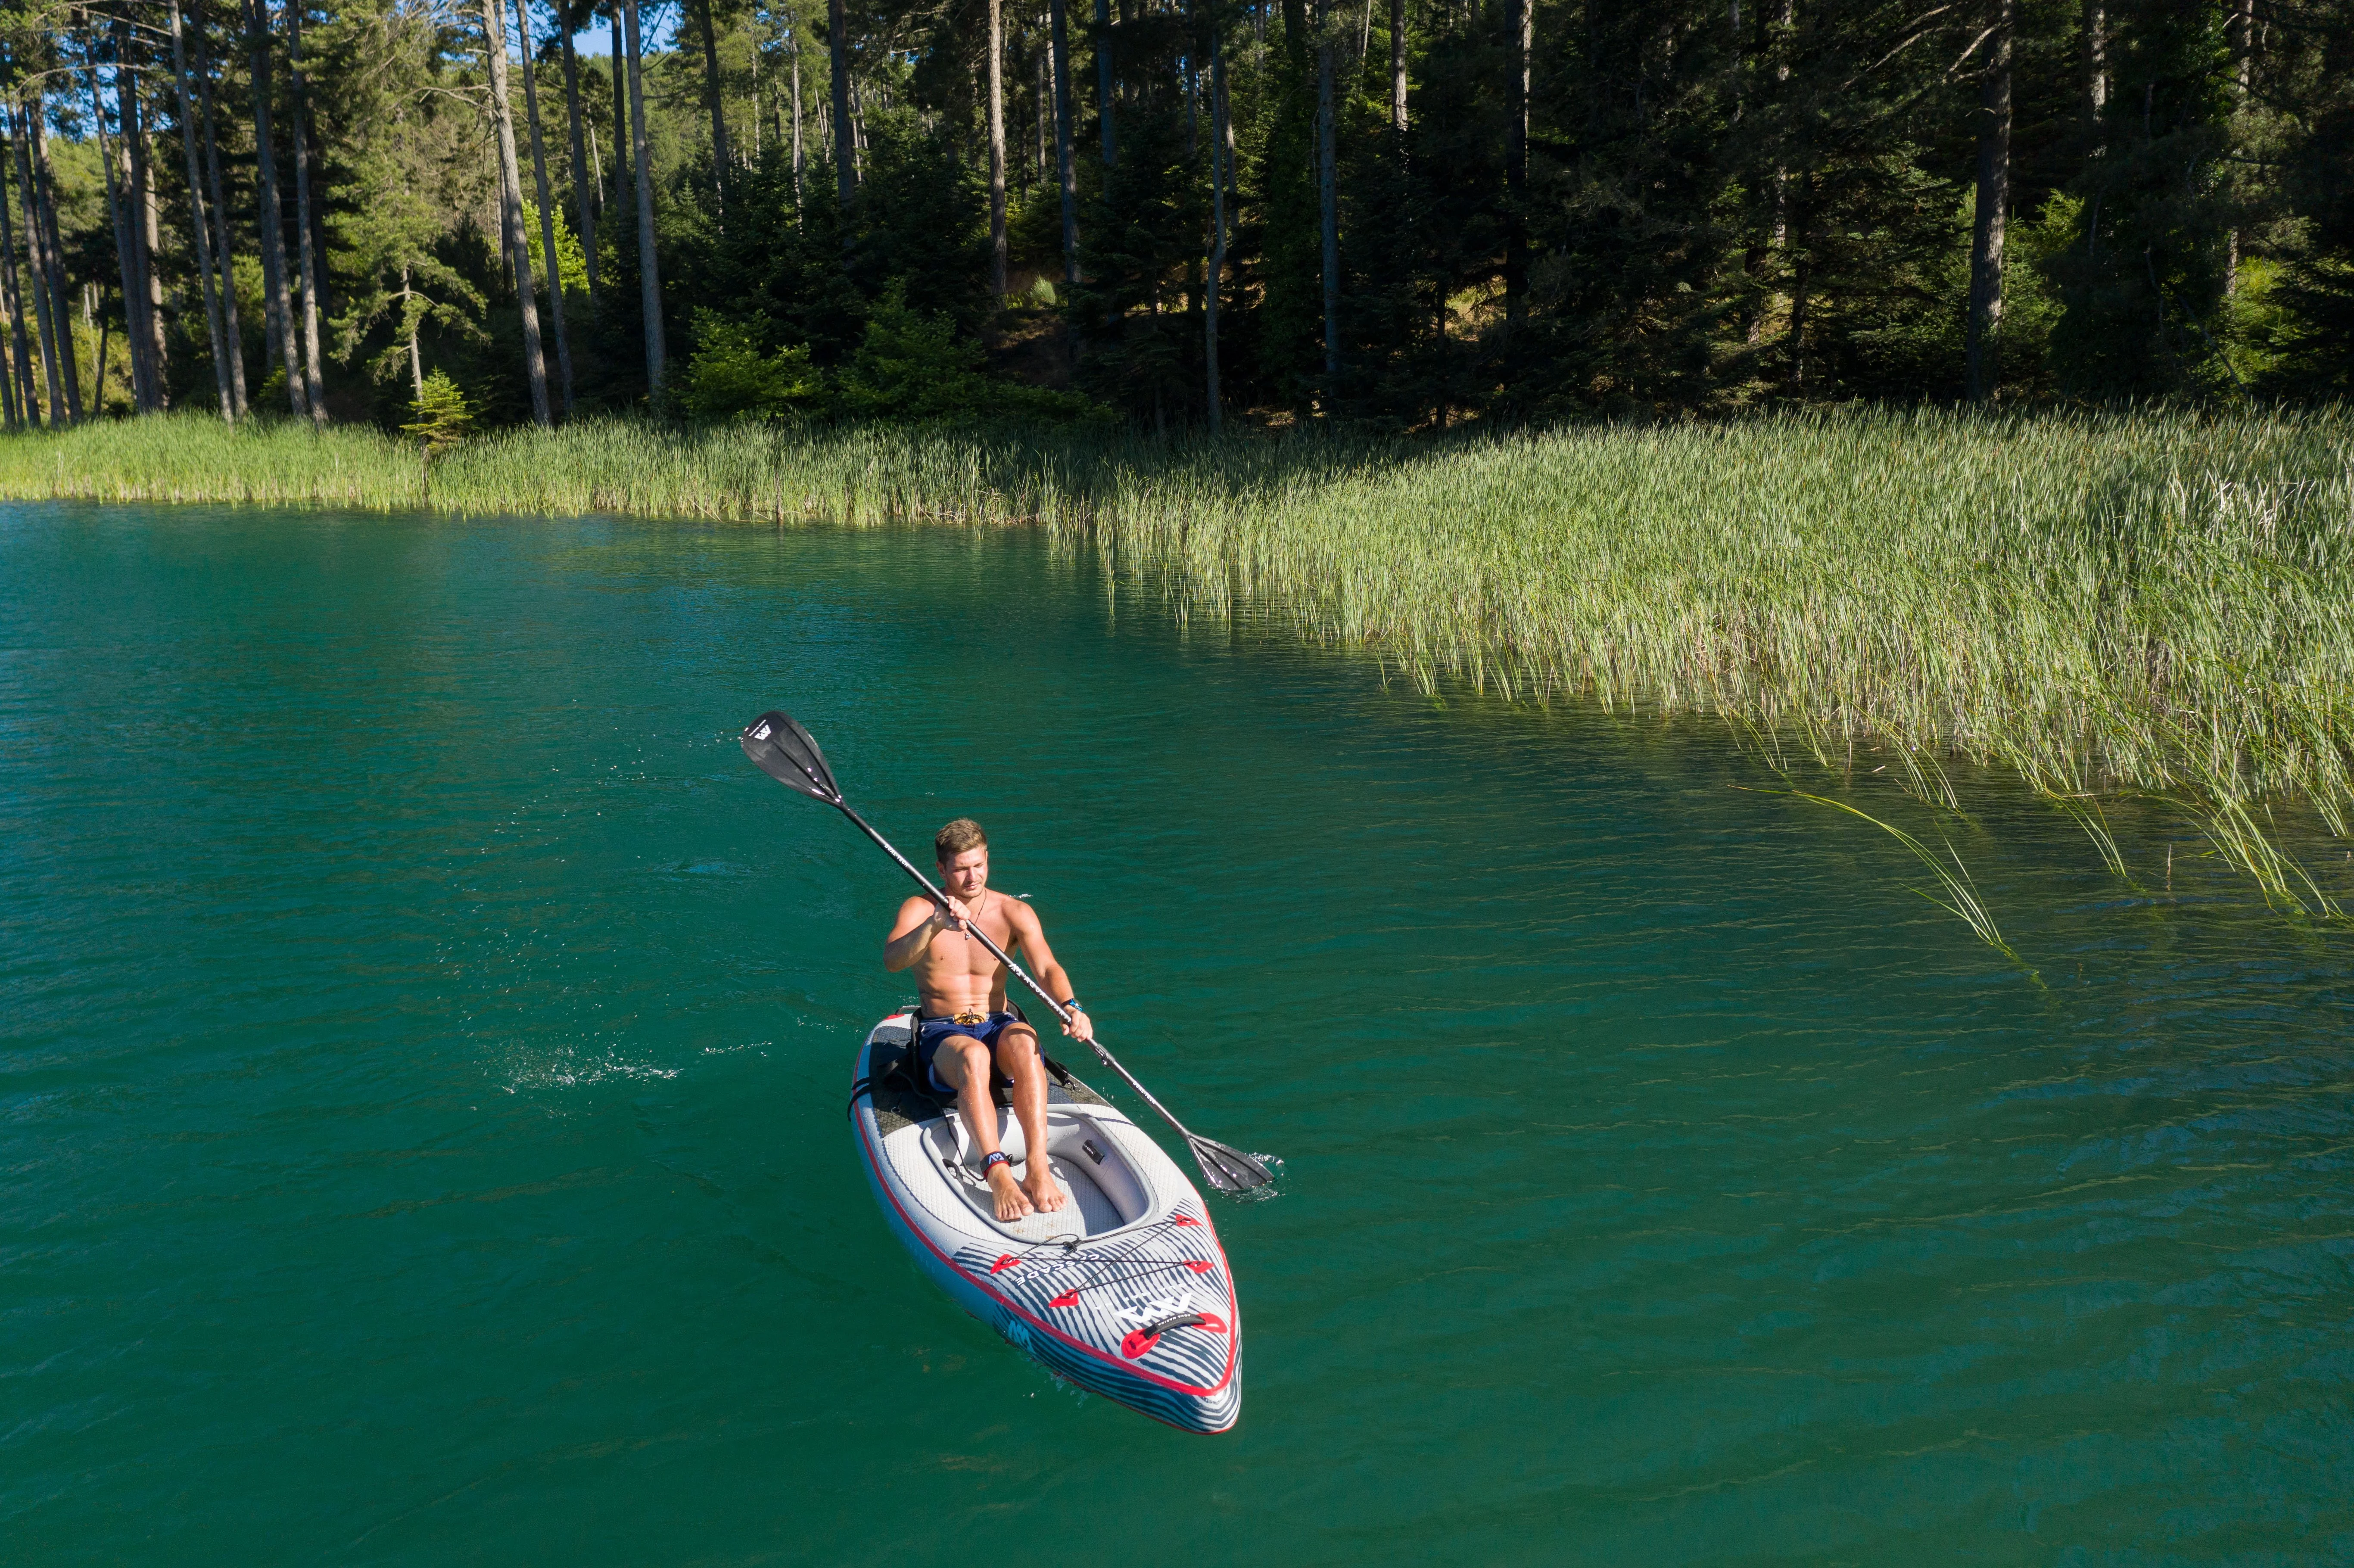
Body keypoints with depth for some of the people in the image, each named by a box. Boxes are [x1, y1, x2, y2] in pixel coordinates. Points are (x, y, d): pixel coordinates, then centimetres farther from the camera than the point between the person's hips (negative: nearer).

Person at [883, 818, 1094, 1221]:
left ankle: (1038, 1168, -43)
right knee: (973, 1055, -37)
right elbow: (892, 961, -22)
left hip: (998, 1025, 2)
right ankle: (998, 1175, -49)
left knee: (1024, 1043, -35)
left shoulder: (1013, 912, 1)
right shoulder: (919, 909, -2)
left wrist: (1072, 1007, -34)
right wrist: (935, 925, -40)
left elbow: (1046, 968, -13)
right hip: (941, 1034, -2)